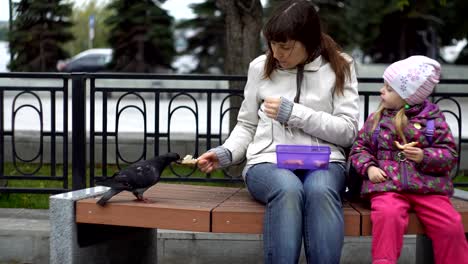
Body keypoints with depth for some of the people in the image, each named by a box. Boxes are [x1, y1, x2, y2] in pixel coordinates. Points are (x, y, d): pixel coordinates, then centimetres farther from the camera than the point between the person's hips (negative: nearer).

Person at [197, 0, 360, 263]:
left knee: (320, 190, -37)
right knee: (288, 189, -36)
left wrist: (294, 113, -10)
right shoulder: (260, 66, 11)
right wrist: (226, 153, -1)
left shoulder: (339, 67, 6)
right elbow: (247, 125, 19)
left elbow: (348, 131, -1)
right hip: (269, 160, 1)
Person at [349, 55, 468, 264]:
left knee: (451, 223, -19)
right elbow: (360, 147, 15)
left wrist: (424, 156, -15)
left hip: (428, 187, 0)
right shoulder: (376, 119, 14)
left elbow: (449, 154, 4)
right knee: (387, 215, -32)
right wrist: (368, 167, -5)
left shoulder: (433, 118, 7)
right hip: (386, 186, 0)